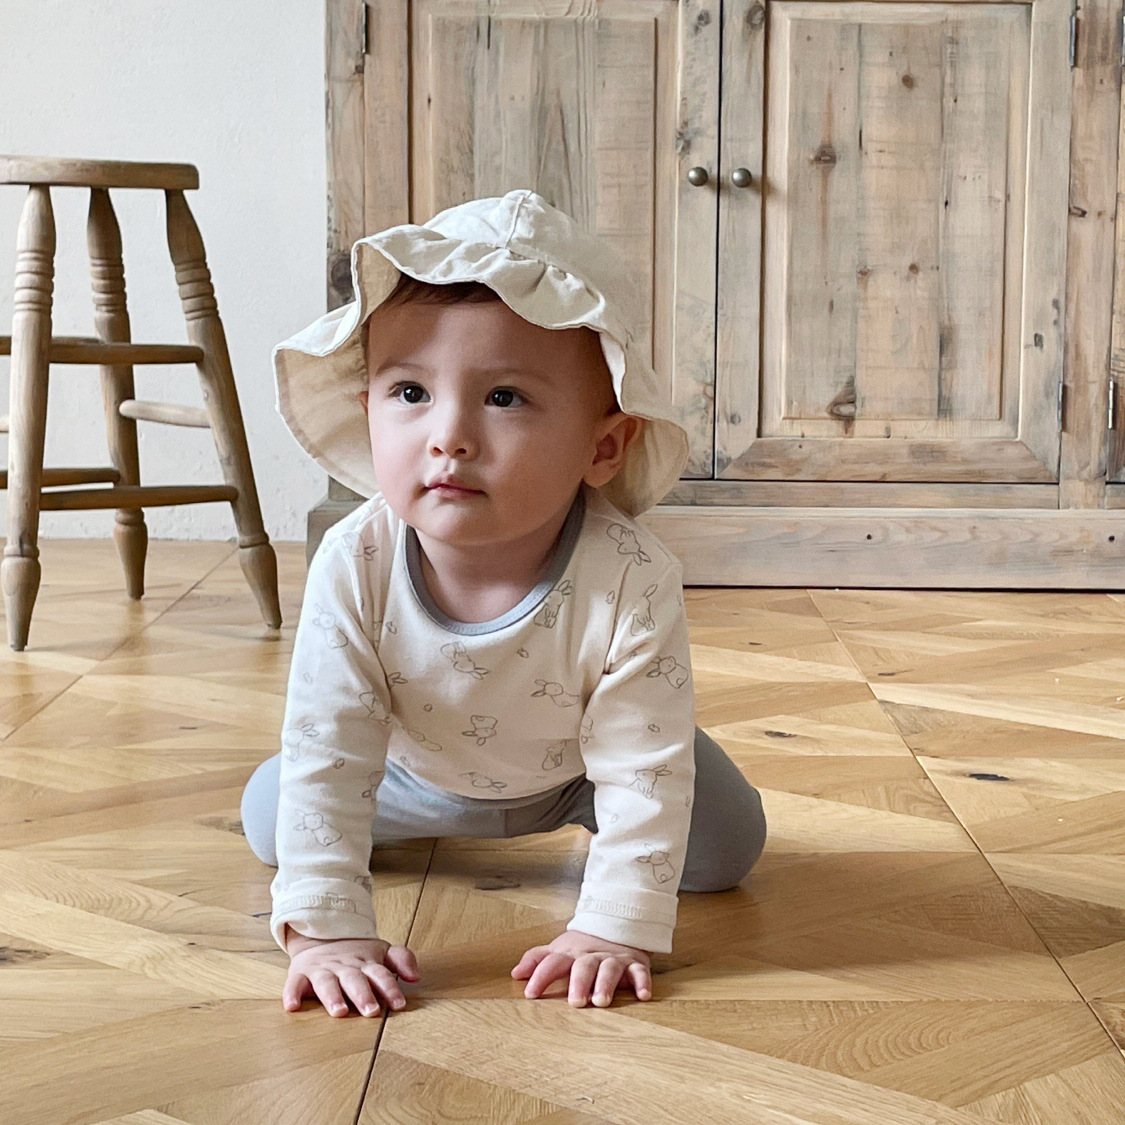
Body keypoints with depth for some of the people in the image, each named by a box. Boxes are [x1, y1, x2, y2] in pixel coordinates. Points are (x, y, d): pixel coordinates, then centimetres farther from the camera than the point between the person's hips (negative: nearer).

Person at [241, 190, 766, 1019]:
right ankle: (432, 821, 32)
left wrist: (614, 928, -38)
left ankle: (582, 820, 26)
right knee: (270, 817, 2)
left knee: (726, 846, -5)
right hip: (417, 772, 1)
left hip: (579, 769, -1)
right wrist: (325, 927, -35)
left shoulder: (632, 583, -42)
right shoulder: (353, 570, -37)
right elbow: (325, 759, -31)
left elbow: (645, 776, -35)